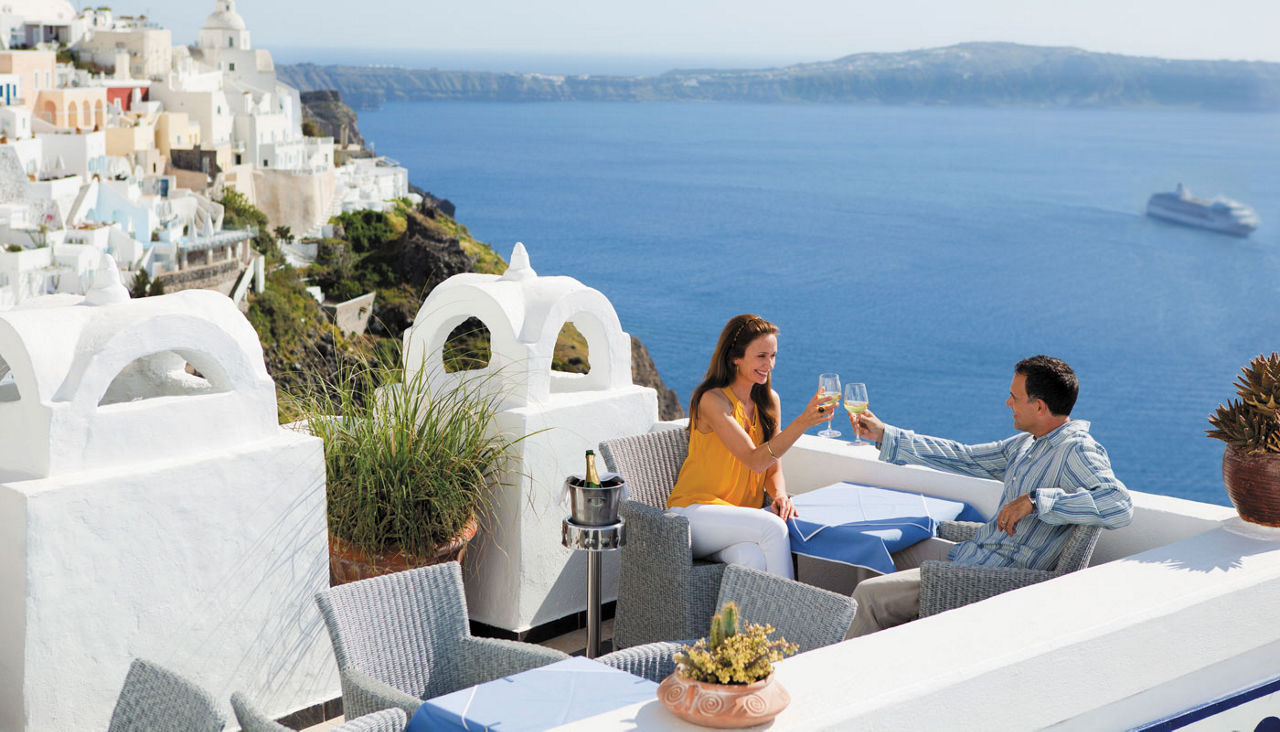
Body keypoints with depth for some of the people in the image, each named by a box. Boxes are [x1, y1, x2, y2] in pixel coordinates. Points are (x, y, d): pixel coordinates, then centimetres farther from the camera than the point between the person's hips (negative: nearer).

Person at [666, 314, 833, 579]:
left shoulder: (768, 400, 9)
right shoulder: (713, 400, -14)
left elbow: (773, 468, 13)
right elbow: (755, 460, -22)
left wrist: (780, 495, -11)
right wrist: (803, 422, -32)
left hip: (738, 518, 5)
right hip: (695, 513, -5)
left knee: (752, 558, -32)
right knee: (773, 527, -31)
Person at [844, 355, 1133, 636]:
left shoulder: (1077, 451, -17)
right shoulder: (1027, 443, 11)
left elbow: (1120, 506, -34)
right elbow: (965, 458, 21)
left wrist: (1035, 500, -33)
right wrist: (884, 435, 23)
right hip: (972, 554, 10)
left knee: (869, 594, -16)